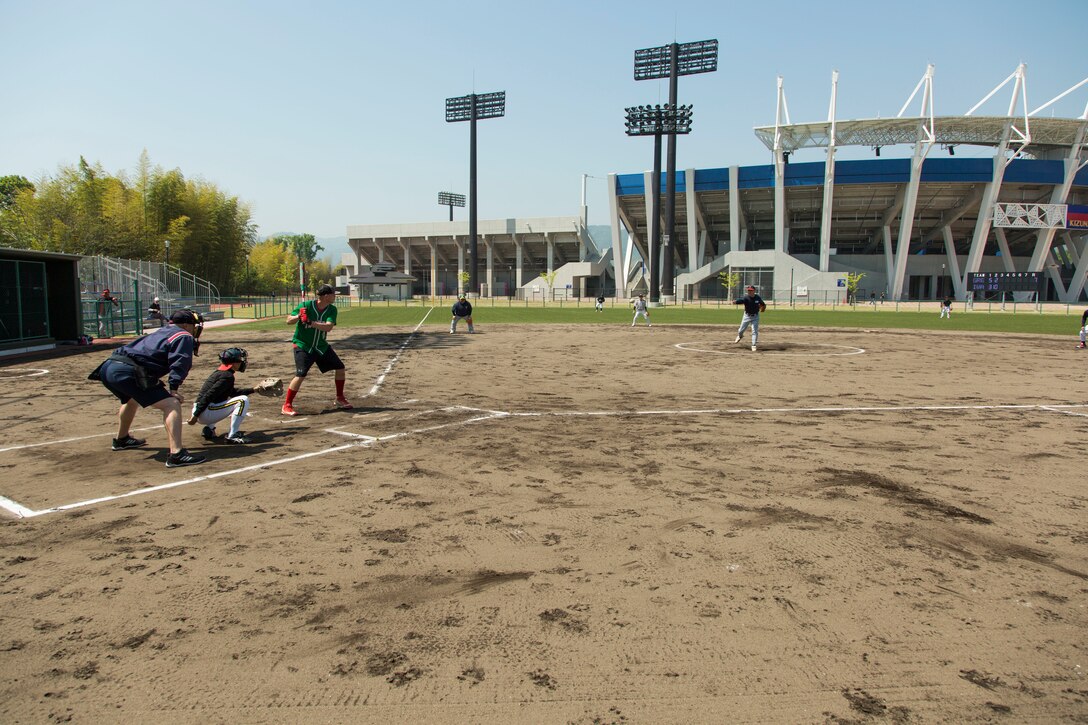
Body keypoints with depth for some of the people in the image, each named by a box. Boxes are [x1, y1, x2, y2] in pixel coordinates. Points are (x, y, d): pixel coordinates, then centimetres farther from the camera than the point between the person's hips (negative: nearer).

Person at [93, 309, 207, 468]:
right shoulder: (184, 337, 4)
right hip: (127, 372, -10)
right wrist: (174, 389, -16)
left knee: (132, 399, 39)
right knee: (172, 404, -15)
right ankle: (176, 454, -30)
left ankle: (122, 440, 60)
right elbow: (179, 364, -11)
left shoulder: (161, 332, 31)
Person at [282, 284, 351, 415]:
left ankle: (339, 399, 24)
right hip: (303, 346, -5)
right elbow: (288, 321, -12)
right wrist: (298, 317, -33)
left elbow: (328, 327, -23)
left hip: (322, 346, 5)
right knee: (301, 375, -19)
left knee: (340, 368, 6)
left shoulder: (332, 310, -7)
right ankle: (286, 406, -7)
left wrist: (310, 322, -35)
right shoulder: (306, 306, -17)